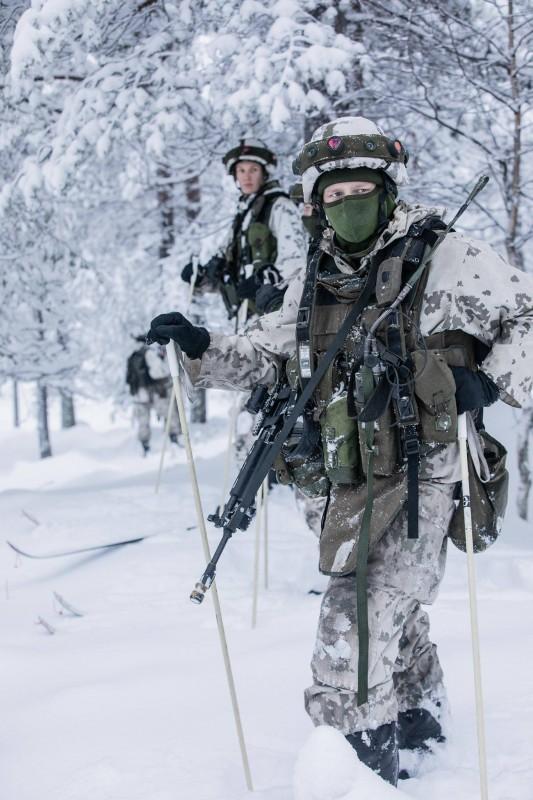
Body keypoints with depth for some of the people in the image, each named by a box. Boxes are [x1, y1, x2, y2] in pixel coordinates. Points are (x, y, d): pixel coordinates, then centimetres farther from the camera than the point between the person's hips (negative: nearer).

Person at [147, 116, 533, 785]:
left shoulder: (449, 262, -9)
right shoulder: (314, 285, 9)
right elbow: (259, 356, 18)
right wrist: (199, 347, 0)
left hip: (424, 479, -6)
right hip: (354, 486, 6)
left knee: (356, 627, -18)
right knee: (395, 618, 23)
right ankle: (420, 725, 46)